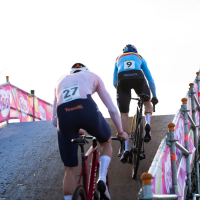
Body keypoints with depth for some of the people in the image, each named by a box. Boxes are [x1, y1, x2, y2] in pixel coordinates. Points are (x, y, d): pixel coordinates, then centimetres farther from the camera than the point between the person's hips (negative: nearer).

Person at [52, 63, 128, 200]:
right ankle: (102, 179, 7)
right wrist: (121, 132, 43)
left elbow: (54, 120, 32)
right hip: (87, 109, -1)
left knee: (70, 169, 13)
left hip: (63, 114, 2)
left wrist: (75, 130, 48)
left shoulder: (61, 81, 37)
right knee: (106, 142, 29)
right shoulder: (92, 76, 32)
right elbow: (112, 109, 29)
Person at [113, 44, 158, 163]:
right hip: (138, 77, 0)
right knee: (147, 103, 28)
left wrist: (121, 93, 48)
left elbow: (115, 83, 34)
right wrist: (154, 96, 39)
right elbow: (150, 79, 32)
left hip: (122, 79, 0)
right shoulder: (140, 58, 34)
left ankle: (126, 149, 0)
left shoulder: (119, 59, 37)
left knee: (124, 114, 8)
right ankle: (147, 124, -3)